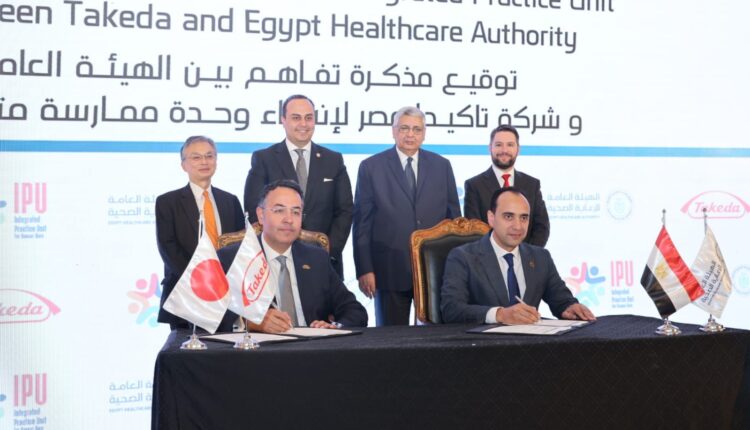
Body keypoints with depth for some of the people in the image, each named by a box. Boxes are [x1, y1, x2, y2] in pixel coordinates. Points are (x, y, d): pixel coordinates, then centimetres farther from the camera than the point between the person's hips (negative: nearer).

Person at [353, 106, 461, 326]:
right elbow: (362, 222, 0)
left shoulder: (441, 166, 9)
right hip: (390, 269, -2)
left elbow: (454, 217, 11)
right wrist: (364, 269, -6)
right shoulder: (371, 167, 2)